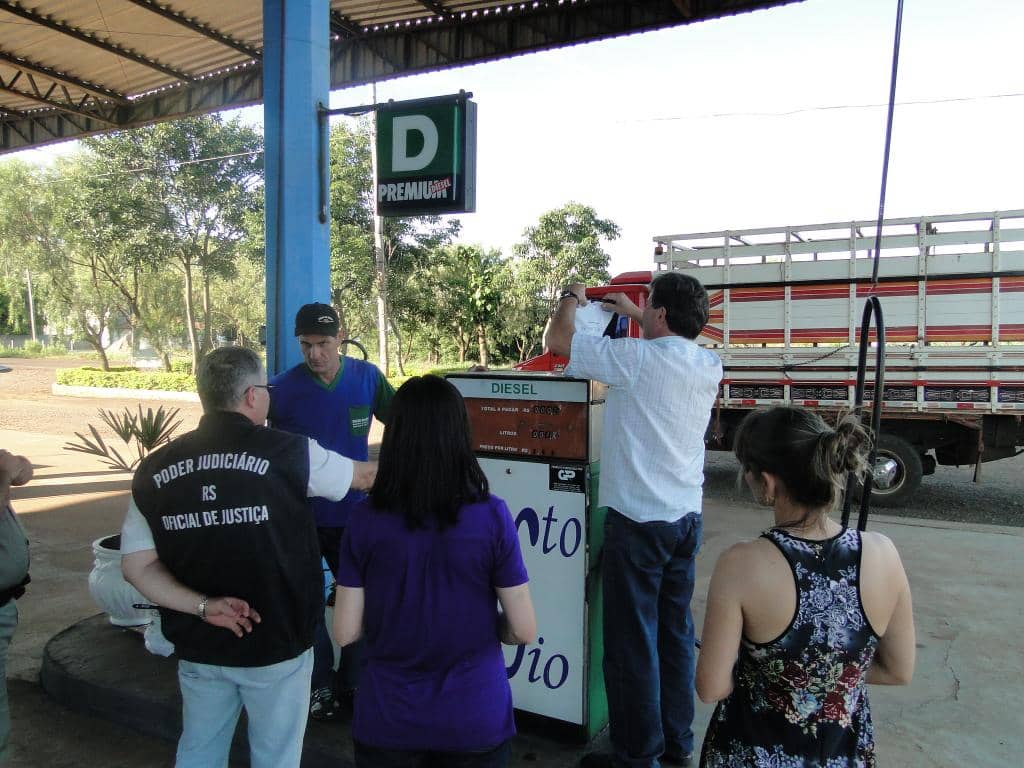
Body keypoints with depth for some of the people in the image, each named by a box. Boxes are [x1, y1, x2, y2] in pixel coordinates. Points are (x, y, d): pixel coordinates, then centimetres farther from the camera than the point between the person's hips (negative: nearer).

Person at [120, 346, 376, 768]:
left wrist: (202, 606, -8)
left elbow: (137, 565, -2)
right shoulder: (288, 453, -14)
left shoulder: (154, 470, -3)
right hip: (276, 646, -4)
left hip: (199, 650, 4)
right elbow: (365, 476, 2)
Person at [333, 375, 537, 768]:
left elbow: (345, 632, -8)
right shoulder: (492, 517, -17)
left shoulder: (365, 520, -14)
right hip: (474, 720, 0)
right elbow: (524, 631, -11)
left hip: (387, 721, 1)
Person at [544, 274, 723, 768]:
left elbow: (556, 341, -7)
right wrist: (633, 314, 32)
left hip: (638, 519, -7)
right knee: (676, 631, 18)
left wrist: (571, 299, 11)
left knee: (632, 640, 4)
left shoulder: (638, 359, -16)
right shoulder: (710, 366, 4)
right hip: (687, 517, 7)